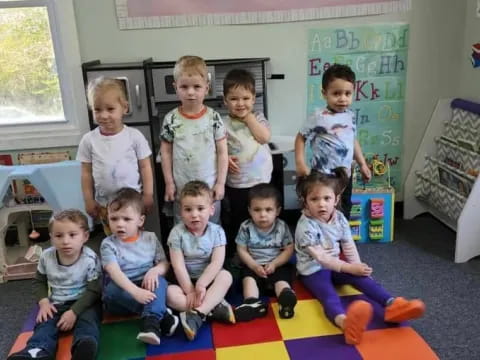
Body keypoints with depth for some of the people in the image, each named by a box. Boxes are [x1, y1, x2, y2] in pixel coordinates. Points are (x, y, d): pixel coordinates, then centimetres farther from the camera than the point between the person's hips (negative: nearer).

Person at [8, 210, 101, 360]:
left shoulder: (90, 259, -15)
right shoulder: (46, 257, -4)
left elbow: (93, 290, -13)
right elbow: (39, 282, 12)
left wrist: (74, 312, -22)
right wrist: (44, 301, -6)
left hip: (84, 303, -4)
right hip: (57, 304, 4)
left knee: (88, 322, -32)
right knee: (45, 324, -23)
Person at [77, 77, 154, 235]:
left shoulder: (135, 136, -10)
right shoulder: (89, 140, -5)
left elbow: (145, 167, -4)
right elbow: (86, 172, 2)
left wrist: (148, 195, -4)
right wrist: (88, 200, 2)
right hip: (104, 203, 2)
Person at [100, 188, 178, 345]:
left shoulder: (150, 238, 3)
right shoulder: (108, 244, -7)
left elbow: (164, 263, 2)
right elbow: (114, 272, -21)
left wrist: (155, 270, -24)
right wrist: (135, 292, -38)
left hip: (147, 286, 2)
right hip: (122, 292, -1)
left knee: (159, 280, -28)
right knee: (112, 288, -33)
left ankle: (151, 321, -46)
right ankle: (161, 314, -32)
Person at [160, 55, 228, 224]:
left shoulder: (214, 117, -7)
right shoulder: (171, 119, -6)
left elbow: (222, 152, -3)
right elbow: (166, 152, 1)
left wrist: (220, 182, -5)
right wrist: (169, 182, -1)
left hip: (210, 187, 0)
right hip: (181, 189, 1)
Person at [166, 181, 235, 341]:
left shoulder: (216, 231, -8)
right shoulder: (177, 233, -11)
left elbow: (217, 263, -17)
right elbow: (178, 265, -14)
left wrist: (201, 284, -28)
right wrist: (190, 290, -20)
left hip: (208, 280, 1)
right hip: (186, 281, 0)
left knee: (226, 276, -29)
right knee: (169, 293, -30)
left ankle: (197, 315, -37)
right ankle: (215, 307, -28)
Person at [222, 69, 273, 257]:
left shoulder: (258, 118, 3)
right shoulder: (224, 124, -6)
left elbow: (265, 137, -13)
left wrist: (248, 116, -10)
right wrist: (225, 159, -26)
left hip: (261, 181, 3)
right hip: (236, 185, -3)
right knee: (236, 224, 11)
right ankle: (231, 258, 27)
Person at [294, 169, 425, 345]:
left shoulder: (339, 218, -4)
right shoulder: (306, 226, -23)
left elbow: (349, 247, 3)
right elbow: (320, 257, -24)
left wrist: (357, 266, -12)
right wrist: (349, 268, -25)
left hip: (335, 266, 7)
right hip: (313, 270, -7)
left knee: (362, 277, -19)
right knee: (329, 294, -35)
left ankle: (392, 304, -33)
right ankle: (344, 321, -66)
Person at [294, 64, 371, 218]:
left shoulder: (350, 116, 2)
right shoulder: (318, 117, -18)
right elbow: (301, 138, -8)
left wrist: (362, 164, 17)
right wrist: (300, 163, -16)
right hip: (323, 176, -6)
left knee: (344, 214, 19)